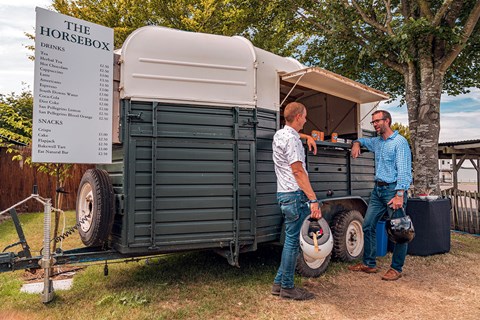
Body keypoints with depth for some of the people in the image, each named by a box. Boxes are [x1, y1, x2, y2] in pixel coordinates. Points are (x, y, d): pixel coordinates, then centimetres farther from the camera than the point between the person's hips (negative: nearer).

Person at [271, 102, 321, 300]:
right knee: (293, 241, -1)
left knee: (291, 240, 16)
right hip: (294, 195, -10)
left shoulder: (280, 134, 16)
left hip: (284, 193, 10)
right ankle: (287, 288, 10)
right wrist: (313, 199, -23)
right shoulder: (291, 139, -14)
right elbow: (298, 172, -21)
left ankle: (279, 283, 23)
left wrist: (307, 137, 28)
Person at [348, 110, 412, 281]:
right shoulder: (376, 141, 14)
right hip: (378, 189, 8)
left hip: (394, 189, -8)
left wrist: (399, 195, -24)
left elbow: (404, 171, -16)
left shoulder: (399, 142, -9)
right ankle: (369, 264, 18)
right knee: (368, 226, 8)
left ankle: (396, 268, 13)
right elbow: (362, 140, 37)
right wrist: (356, 144, 12)